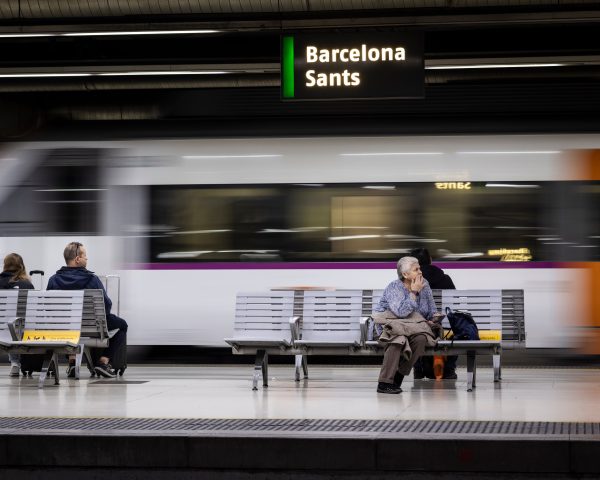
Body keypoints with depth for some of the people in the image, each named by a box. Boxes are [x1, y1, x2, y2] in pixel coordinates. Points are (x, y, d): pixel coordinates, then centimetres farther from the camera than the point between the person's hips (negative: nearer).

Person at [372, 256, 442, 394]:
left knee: (421, 338, -31)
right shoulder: (394, 288, -11)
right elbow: (401, 311, -27)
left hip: (413, 327, 5)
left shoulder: (424, 285, 7)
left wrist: (435, 319, -8)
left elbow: (432, 311, 15)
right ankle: (384, 383, -37)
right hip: (388, 324, -5)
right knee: (398, 337, -39)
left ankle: (398, 377, -21)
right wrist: (414, 292, -20)